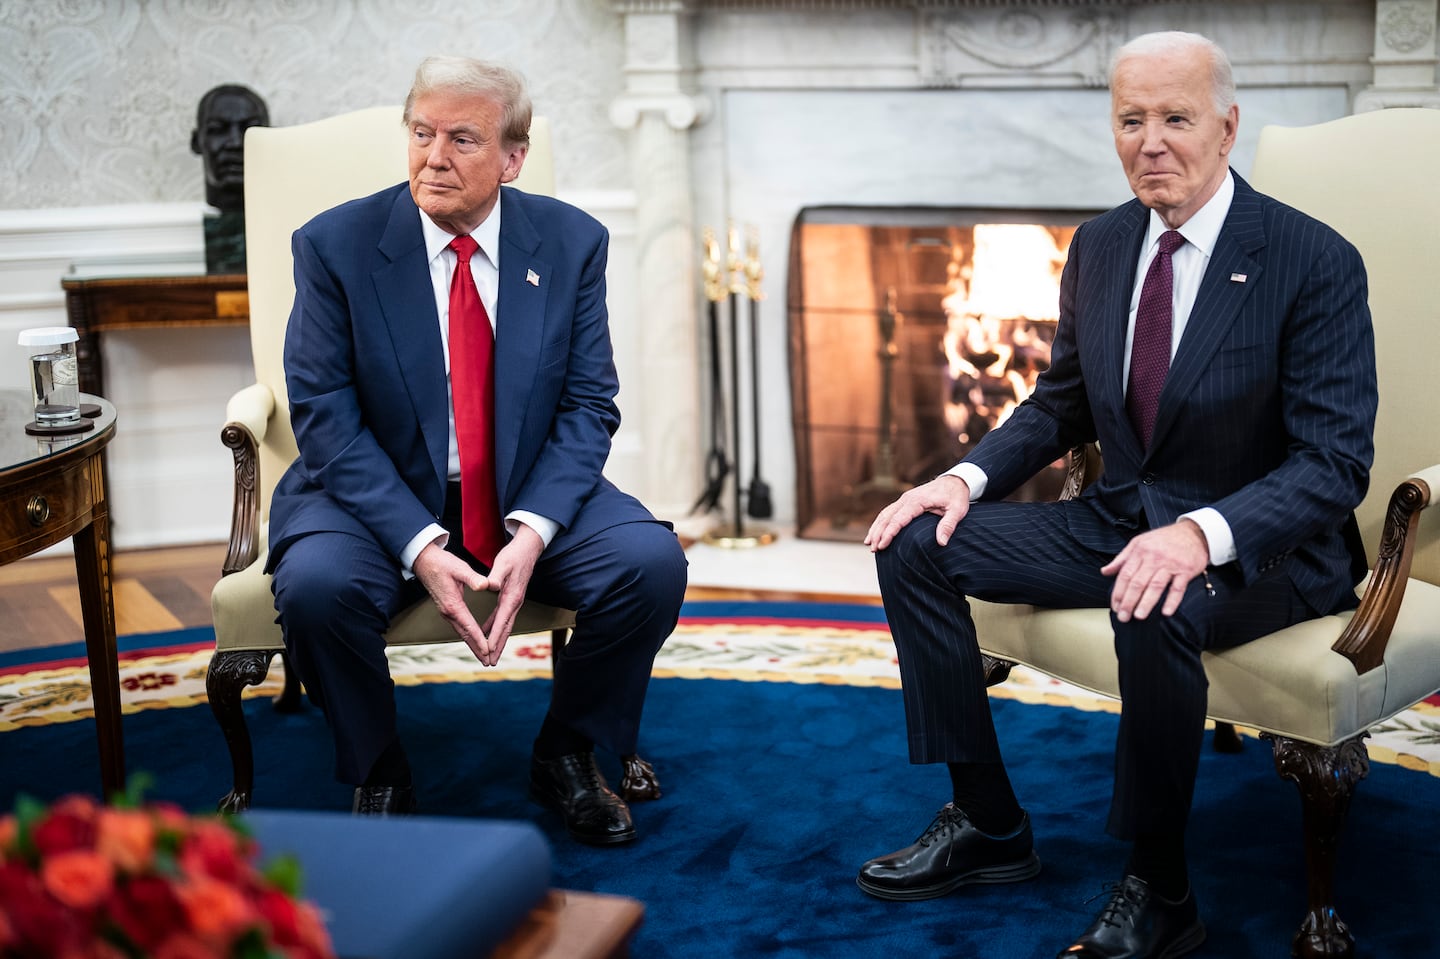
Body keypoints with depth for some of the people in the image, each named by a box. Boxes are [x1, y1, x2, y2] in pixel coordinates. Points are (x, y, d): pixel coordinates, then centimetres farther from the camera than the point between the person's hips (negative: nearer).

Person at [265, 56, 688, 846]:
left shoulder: (570, 243, -2)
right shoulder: (335, 245, -8)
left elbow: (587, 407, -3)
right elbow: (325, 417, -11)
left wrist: (533, 531, -20)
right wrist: (419, 544, -24)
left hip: (532, 493, 2)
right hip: (382, 497, -2)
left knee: (652, 563, -23)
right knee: (316, 584, -32)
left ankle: (566, 755, 4)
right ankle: (377, 773, -2)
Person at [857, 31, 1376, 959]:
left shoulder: (1316, 261, -14)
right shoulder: (1101, 246, 5)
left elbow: (1334, 463, -19)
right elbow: (1061, 404, 16)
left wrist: (1203, 533, -36)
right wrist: (968, 477, -4)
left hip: (1263, 545, -7)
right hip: (1119, 520, 7)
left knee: (1158, 613, -39)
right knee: (917, 543, -7)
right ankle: (989, 827, 3)